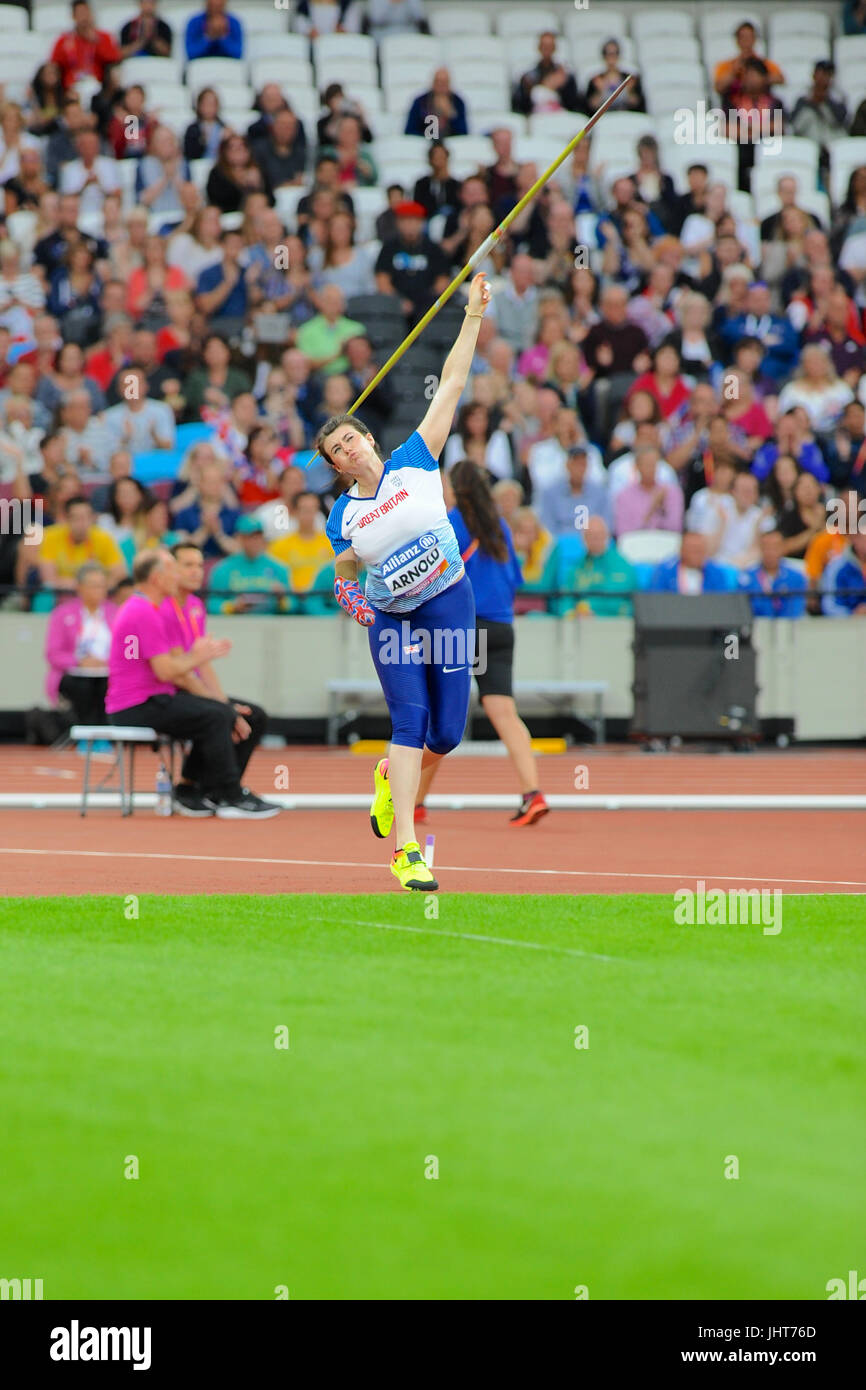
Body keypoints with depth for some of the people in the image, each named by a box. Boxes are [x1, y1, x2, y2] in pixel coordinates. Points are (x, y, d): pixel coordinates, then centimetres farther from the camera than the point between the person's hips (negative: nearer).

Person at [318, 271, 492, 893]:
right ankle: (406, 851, -16)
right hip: (390, 618, 0)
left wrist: (474, 317, -7)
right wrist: (349, 595, -3)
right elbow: (345, 573, 20)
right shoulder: (342, 518, 2)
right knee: (410, 720, -13)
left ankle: (393, 775, 35)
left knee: (447, 731, 0)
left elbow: (451, 387, -3)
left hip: (448, 602, 0)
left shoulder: (414, 463, -3)